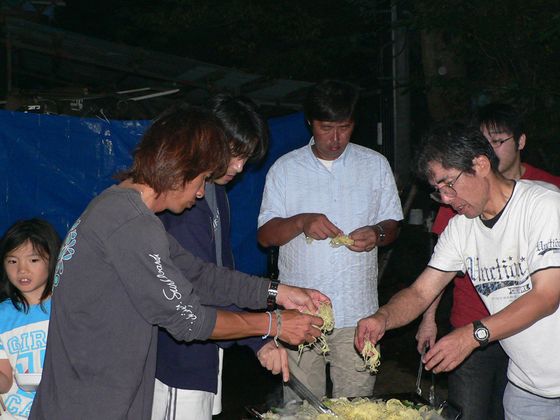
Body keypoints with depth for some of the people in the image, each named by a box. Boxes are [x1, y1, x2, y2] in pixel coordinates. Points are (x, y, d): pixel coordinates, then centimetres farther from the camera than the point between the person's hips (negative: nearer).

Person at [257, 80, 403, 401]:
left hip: (358, 314, 1)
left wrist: (378, 234, -11)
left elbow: (393, 226, 12)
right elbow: (265, 236, 2)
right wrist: (301, 222, -17)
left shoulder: (376, 165, 8)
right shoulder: (285, 169, 5)